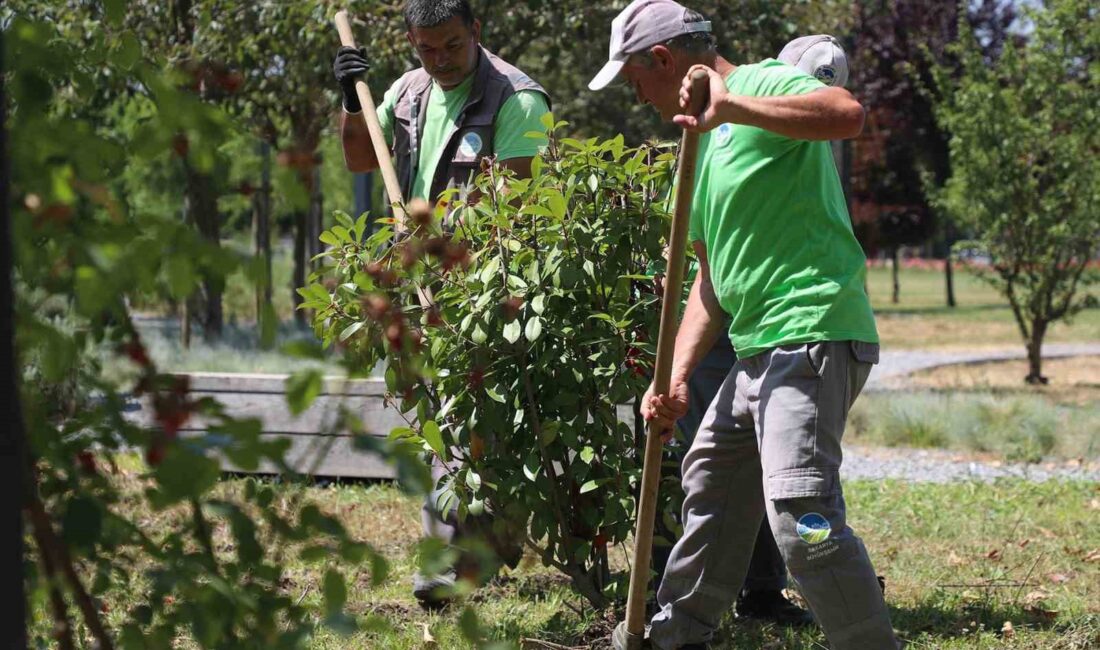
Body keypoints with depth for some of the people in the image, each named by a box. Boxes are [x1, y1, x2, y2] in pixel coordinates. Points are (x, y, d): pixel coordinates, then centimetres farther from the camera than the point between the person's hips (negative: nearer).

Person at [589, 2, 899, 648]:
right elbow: (712, 278, 21)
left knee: (801, 511, -20)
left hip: (813, 335, -11)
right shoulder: (703, 141, 22)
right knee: (711, 481, 22)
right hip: (758, 348, 11)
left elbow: (849, 114, -31)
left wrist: (729, 105, -33)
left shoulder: (767, 82, -7)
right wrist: (677, 376, 10)